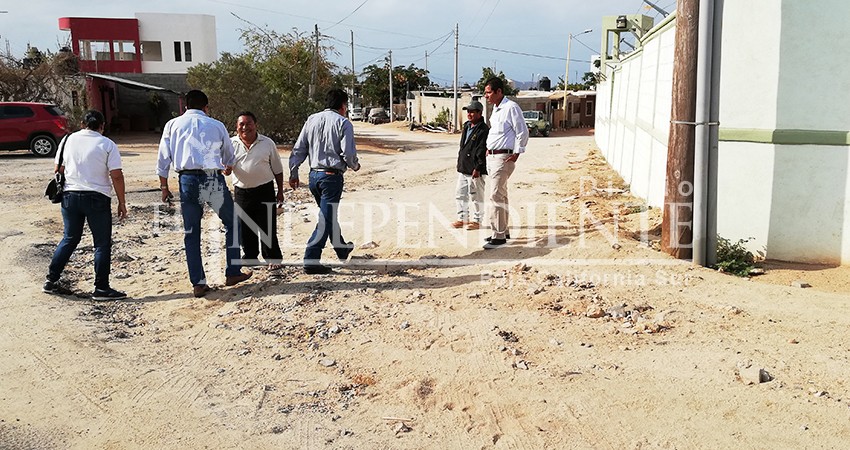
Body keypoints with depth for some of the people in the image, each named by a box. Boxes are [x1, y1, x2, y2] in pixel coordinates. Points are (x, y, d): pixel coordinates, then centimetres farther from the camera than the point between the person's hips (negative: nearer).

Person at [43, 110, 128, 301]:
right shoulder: (107, 144, -5)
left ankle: (51, 281, 21)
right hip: (97, 198, -5)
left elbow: (58, 170, 12)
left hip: (70, 196, 5)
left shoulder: (68, 140, 7)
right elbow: (116, 176, -10)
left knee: (70, 239, 18)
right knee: (102, 244, 3)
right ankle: (101, 288, 4)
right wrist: (121, 203, -4)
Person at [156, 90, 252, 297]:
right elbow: (230, 157, 21)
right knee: (232, 223, 16)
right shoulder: (216, 125, 10)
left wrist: (164, 187, 18)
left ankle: (198, 284, 11)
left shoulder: (173, 125, 12)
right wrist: (228, 168, 44)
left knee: (191, 234, 9)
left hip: (187, 180, 2)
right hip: (213, 179, -2)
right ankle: (232, 272, 16)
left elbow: (163, 158, 9)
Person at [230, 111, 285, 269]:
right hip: (241, 192, 2)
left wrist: (280, 191, 7)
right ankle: (249, 257, 25)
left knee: (267, 227, 1)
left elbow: (277, 169, 7)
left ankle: (273, 258, 13)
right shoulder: (231, 144, 2)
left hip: (265, 191, -2)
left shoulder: (267, 143, 1)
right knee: (245, 228, 9)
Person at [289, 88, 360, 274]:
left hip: (314, 175, 7)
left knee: (329, 214, 22)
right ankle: (311, 260, -6)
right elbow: (348, 153, -13)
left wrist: (293, 173, 13)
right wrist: (355, 166, 7)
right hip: (332, 175, -7)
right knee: (326, 218, -3)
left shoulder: (311, 120, 8)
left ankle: (342, 249, 39)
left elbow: (298, 149, 7)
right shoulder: (343, 123, -8)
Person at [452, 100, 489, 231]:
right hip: (463, 168, 9)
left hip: (475, 170, -9)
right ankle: (462, 218, 23)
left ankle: (476, 221, 11)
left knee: (476, 195, 1)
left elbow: (482, 151, -18)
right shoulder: (466, 127, 15)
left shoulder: (483, 130, -13)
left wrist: (478, 168, -21)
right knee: (460, 194, 13)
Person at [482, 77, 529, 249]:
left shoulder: (511, 107, -13)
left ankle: (499, 236, -7)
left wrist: (516, 153, -14)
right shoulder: (496, 109, 15)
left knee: (496, 196, -11)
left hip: (503, 157, -10)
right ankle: (503, 231, 24)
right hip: (491, 156, 10)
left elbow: (523, 132, -14)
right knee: (500, 195, 15)